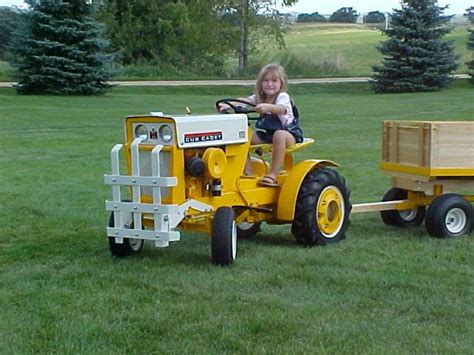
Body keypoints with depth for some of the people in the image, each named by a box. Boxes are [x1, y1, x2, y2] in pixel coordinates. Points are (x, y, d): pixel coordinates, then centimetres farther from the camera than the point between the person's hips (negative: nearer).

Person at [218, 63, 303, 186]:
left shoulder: (283, 97, -12)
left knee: (279, 135, -41)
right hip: (267, 134, 7)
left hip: (289, 133, -7)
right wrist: (229, 105, -31)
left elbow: (282, 109, -35)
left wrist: (268, 107, -57)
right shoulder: (260, 97, 7)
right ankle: (248, 172, -14)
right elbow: (244, 101, -11)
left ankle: (273, 175, -38)